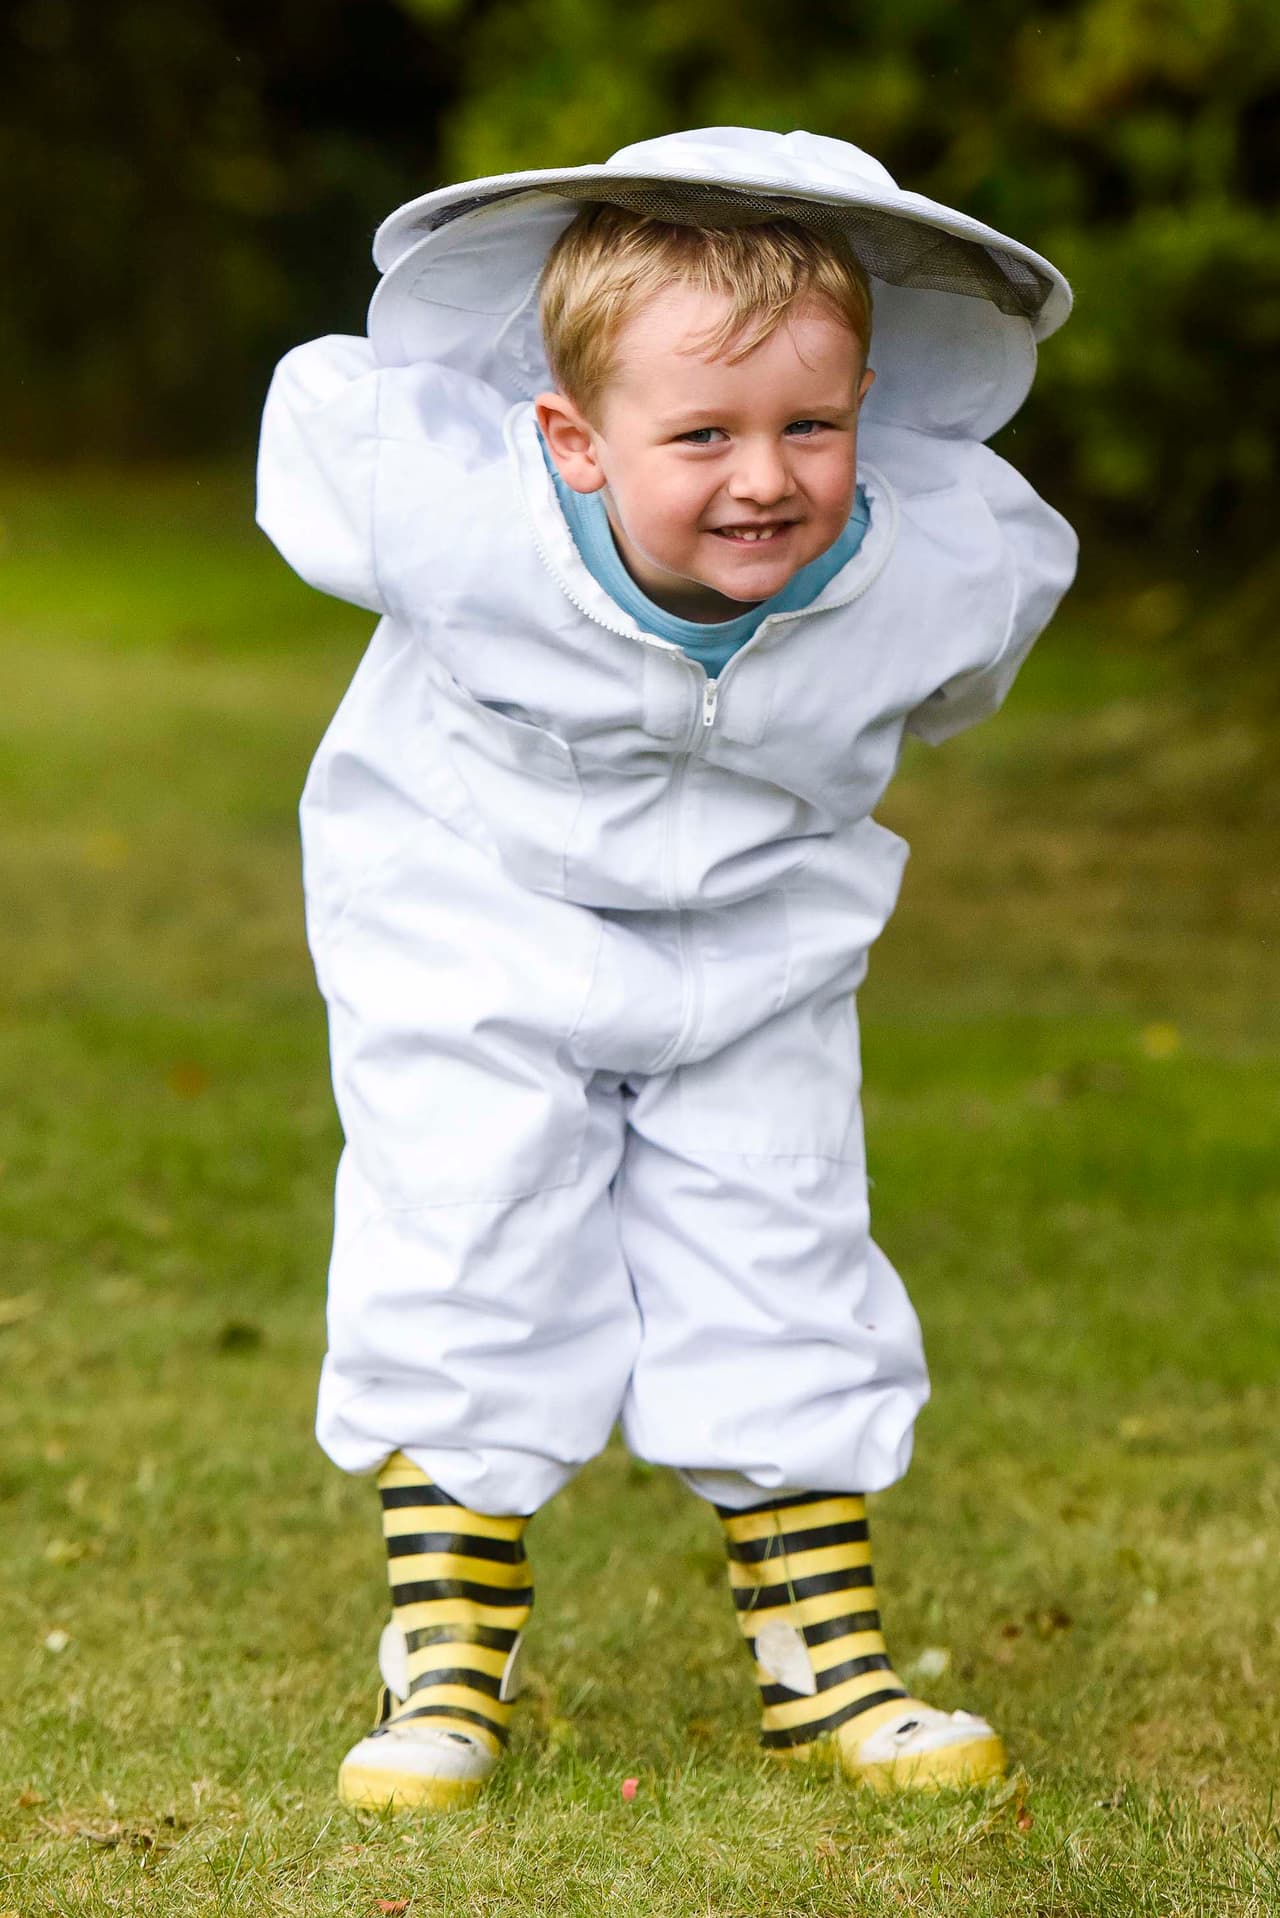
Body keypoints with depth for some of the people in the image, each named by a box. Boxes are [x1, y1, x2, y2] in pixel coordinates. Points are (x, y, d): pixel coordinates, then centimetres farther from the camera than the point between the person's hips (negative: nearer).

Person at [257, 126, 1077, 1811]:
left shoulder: (945, 565, -26)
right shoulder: (452, 510, -33)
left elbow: (1018, 558, 0)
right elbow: (320, 404, -11)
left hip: (755, 956, 2)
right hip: (475, 935, -2)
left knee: (783, 1285, 3)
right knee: (463, 1282, -3)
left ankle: (828, 1660, 17)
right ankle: (451, 1662, 11)